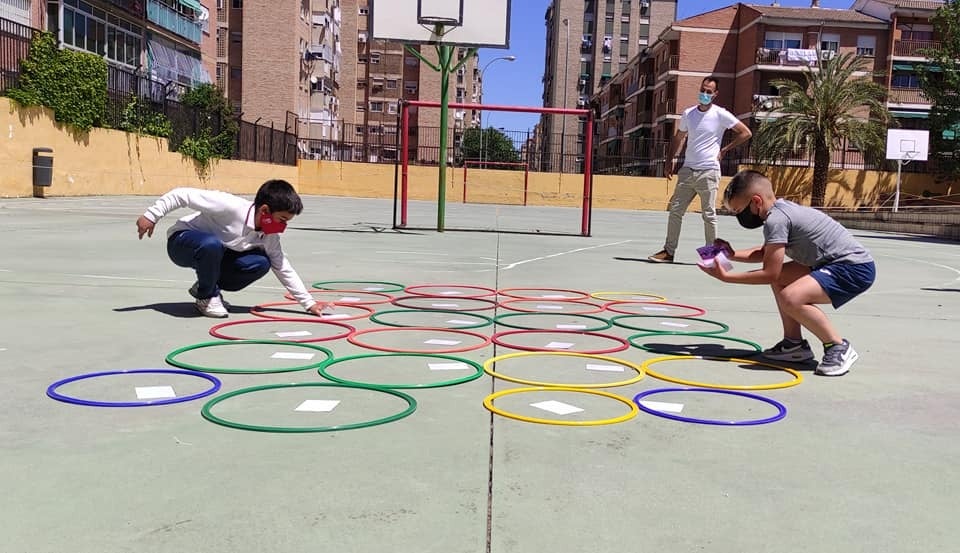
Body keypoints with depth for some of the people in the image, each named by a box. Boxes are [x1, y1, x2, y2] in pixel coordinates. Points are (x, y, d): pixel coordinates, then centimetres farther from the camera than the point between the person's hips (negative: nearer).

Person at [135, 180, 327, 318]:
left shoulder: (270, 235, -11)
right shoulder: (230, 206, -33)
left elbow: (282, 267, -3)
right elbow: (182, 194, -27)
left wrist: (309, 303, -7)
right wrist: (151, 216, -22)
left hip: (215, 253, 6)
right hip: (182, 241, -6)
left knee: (261, 263, -18)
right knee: (212, 244, -41)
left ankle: (206, 286, 4)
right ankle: (206, 296, -13)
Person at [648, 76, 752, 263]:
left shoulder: (721, 115, -4)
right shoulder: (688, 113, 9)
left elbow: (746, 133, 0)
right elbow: (678, 138, 22)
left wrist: (724, 150, -2)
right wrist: (670, 160, 13)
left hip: (708, 171, -4)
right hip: (687, 170, 5)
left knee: (709, 214, 0)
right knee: (675, 210, 2)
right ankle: (668, 251, 8)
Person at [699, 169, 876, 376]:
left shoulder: (775, 219, -18)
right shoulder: (782, 208, 12)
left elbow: (769, 274, -17)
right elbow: (765, 253, 28)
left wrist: (726, 277, -11)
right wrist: (732, 255, 15)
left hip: (856, 268, -11)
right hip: (835, 264, 11)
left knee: (790, 298, -27)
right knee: (780, 278, 18)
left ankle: (839, 347, -8)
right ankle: (795, 343, 19)